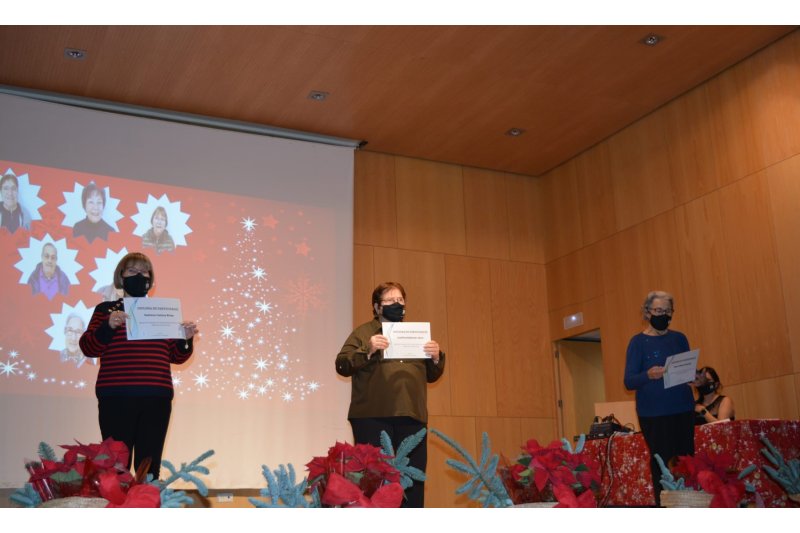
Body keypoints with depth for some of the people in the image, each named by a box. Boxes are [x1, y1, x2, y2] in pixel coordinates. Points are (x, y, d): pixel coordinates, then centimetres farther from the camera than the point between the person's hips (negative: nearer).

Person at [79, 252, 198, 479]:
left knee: (149, 467, 4)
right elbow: (88, 348, 0)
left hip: (157, 399, 3)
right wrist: (108, 326, -17)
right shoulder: (106, 309, 10)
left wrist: (186, 340, -3)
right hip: (116, 399, -2)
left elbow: (176, 357, 17)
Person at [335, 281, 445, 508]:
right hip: (373, 416, -4)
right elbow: (342, 365, -3)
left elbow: (432, 375, 20)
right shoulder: (363, 332, 8)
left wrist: (436, 358, -1)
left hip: (412, 416, 4)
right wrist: (367, 350, -18)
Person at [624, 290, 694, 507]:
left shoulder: (679, 338, 12)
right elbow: (629, 381, -6)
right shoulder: (638, 342, 0)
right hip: (653, 414, -3)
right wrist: (648, 375, -26)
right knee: (662, 462, -4)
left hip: (683, 410, 4)